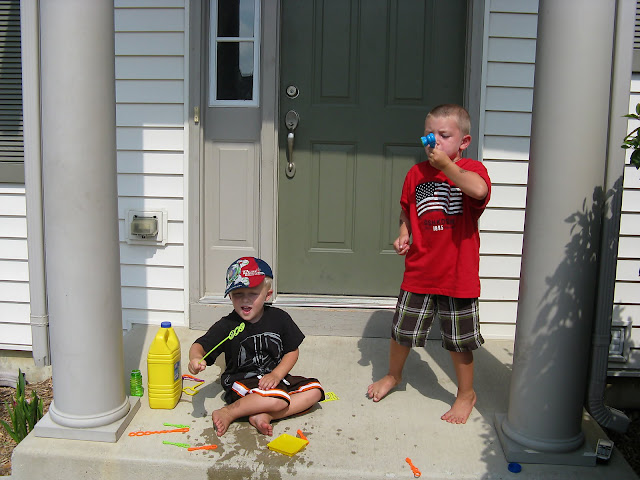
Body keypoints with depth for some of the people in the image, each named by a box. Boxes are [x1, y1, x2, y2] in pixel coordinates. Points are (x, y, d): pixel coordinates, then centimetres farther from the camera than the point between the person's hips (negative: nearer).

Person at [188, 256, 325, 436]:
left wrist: (276, 375, -13)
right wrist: (196, 358, -37)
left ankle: (265, 416, -19)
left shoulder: (279, 318, -3)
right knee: (278, 399, -31)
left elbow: (292, 351, 3)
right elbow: (200, 345, -13)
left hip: (274, 378, 5)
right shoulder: (227, 326, -9)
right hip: (241, 382, -5)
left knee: (315, 390, -10)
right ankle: (229, 412, -13)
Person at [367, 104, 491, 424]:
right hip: (419, 270, 4)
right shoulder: (416, 173, 4)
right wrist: (403, 234, 0)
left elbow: (479, 190, -33)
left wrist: (446, 164, -24)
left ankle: (466, 393, 32)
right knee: (402, 329, 17)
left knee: (459, 340, 10)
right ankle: (394, 375, 44)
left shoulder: (471, 169, -8)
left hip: (458, 273, -4)